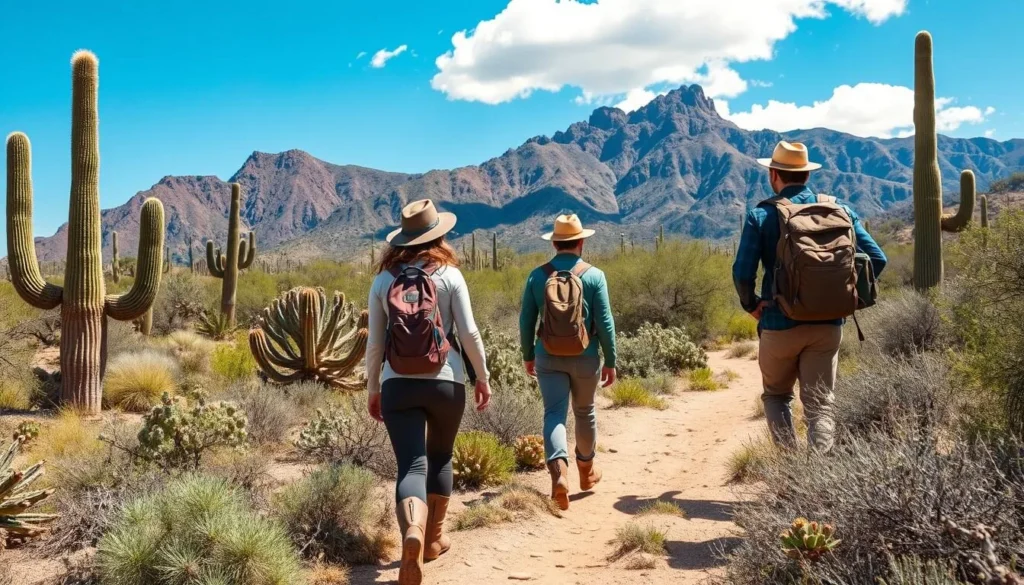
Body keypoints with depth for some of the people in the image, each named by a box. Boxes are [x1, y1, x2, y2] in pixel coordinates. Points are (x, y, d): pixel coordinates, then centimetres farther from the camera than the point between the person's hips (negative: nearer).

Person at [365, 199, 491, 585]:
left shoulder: (384, 279, 4)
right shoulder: (449, 275, -1)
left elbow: (375, 342, 6)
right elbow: (469, 332, -5)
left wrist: (373, 389, 15)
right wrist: (482, 377, 7)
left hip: (398, 385, 1)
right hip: (445, 382, 0)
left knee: (411, 466, -3)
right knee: (440, 457, 20)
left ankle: (412, 533, -30)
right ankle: (434, 537, 30)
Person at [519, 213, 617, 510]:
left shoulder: (537, 275, -1)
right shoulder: (594, 275, -6)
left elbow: (526, 320, 3)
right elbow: (605, 322, -7)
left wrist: (528, 356, 16)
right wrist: (610, 361, 2)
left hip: (548, 358, 0)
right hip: (585, 358, 0)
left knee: (554, 413, -1)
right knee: (584, 411, 18)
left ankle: (559, 470, -25)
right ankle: (586, 469, 36)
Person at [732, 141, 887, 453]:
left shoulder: (761, 215, -7)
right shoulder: (838, 209, 3)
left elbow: (742, 273, -15)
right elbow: (876, 259, 0)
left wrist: (751, 305, 2)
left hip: (780, 324, -2)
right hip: (828, 324, 2)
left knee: (776, 396, 19)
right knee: (820, 404, 7)